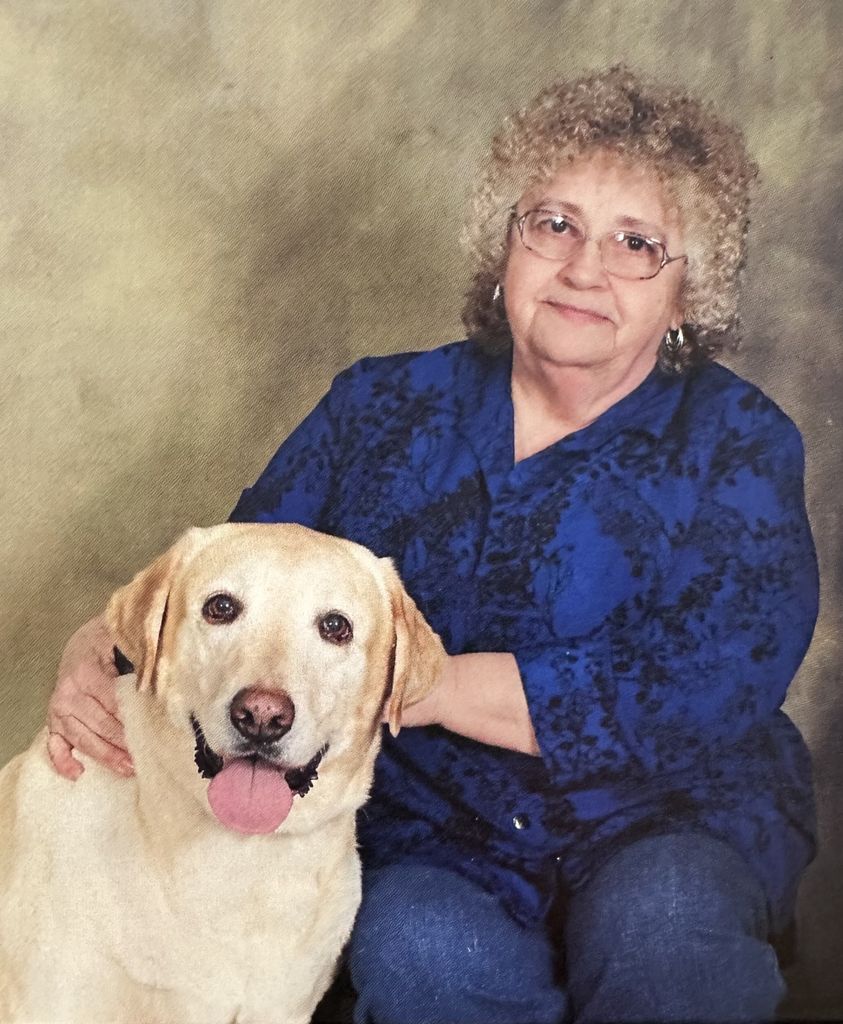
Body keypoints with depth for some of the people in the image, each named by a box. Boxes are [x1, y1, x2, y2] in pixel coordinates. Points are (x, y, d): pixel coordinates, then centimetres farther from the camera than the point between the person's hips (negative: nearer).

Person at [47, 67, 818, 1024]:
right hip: (426, 840, 2)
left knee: (663, 924, -33)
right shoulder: (383, 408, 6)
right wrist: (98, 649, -20)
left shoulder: (737, 447, -4)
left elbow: (696, 696, -17)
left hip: (669, 818, -1)